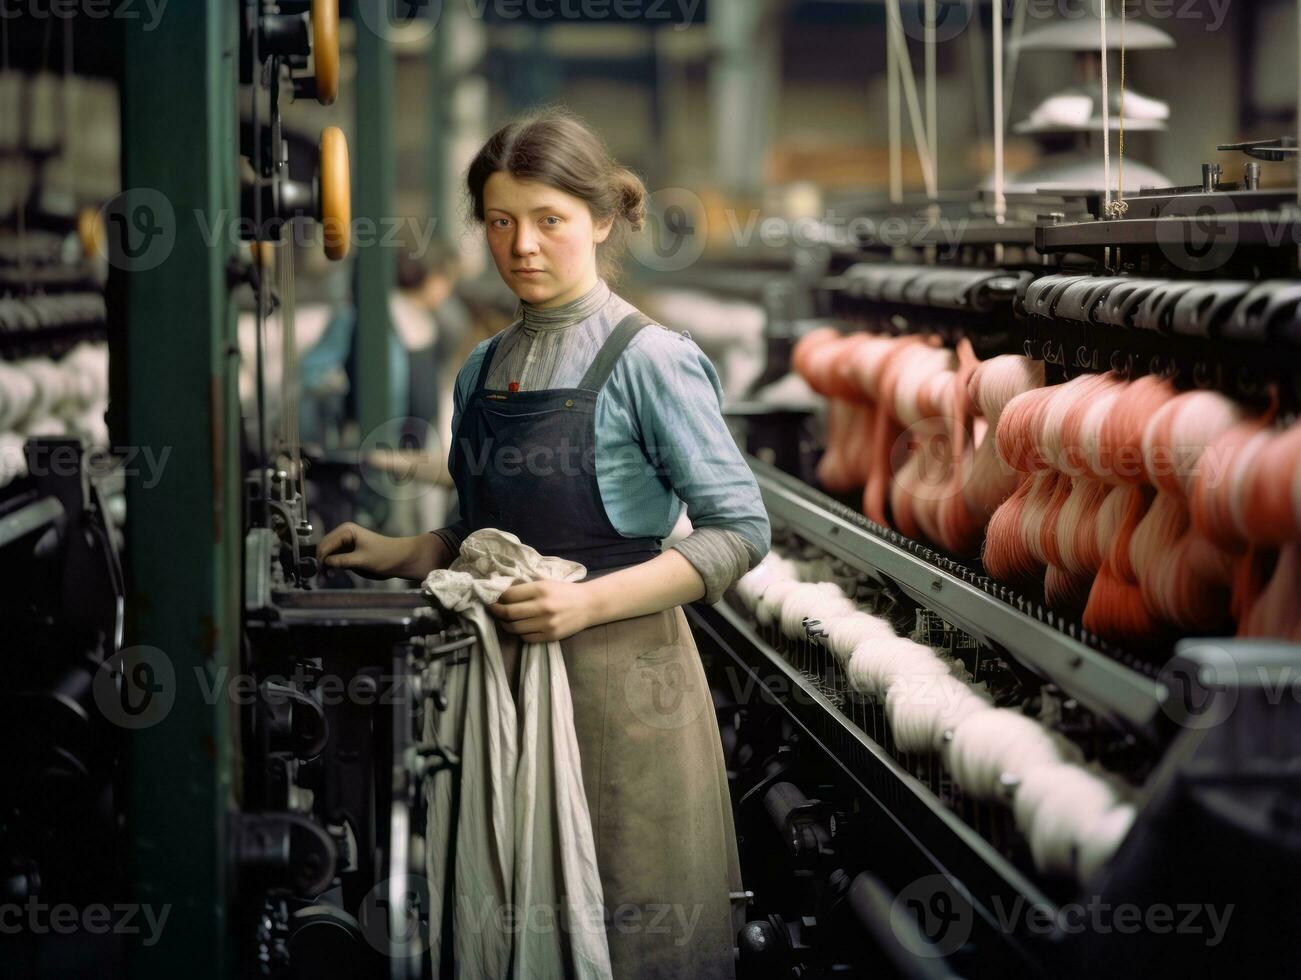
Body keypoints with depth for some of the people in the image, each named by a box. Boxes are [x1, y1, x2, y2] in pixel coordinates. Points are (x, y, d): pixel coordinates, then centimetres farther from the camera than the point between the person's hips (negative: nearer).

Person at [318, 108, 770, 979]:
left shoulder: (649, 361, -8)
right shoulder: (482, 373, 12)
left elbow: (740, 532, -12)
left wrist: (588, 602, -19)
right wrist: (399, 555, 3)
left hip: (617, 676, -6)